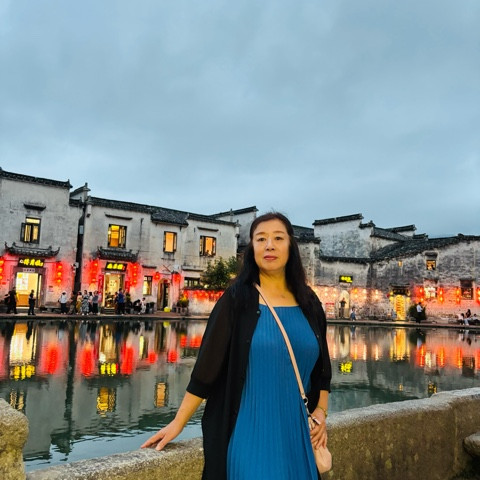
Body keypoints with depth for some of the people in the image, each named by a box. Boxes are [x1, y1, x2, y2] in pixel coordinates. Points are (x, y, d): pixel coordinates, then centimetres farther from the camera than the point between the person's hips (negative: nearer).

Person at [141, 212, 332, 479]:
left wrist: (321, 412, 2)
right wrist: (178, 423, -8)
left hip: (296, 431, 4)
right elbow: (208, 364, -8)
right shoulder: (237, 299, -8)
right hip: (248, 429, -4)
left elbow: (322, 367, 13)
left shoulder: (309, 304, 4)